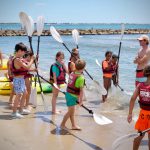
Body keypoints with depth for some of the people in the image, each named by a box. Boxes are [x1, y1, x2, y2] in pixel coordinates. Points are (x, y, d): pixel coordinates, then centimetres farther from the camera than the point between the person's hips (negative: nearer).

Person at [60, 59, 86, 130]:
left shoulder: (72, 73, 3)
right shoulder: (81, 77, -21)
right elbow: (81, 90, -19)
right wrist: (81, 100, -9)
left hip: (68, 93, 8)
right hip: (72, 96, -8)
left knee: (72, 111, 17)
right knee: (70, 111, 6)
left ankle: (73, 125, 27)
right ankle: (62, 124, 17)